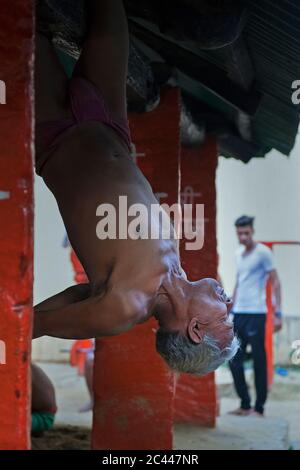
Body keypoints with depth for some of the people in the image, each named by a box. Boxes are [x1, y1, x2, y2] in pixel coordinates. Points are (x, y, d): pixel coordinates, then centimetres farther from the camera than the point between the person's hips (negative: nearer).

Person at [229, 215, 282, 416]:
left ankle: (259, 407, 5)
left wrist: (278, 313, -13)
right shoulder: (239, 254, 16)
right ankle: (245, 405, 17)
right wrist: (231, 311, 21)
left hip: (256, 314, -7)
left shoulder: (263, 252, -5)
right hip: (238, 315, 7)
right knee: (234, 362, 7)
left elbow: (275, 282, -7)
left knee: (259, 362, -1)